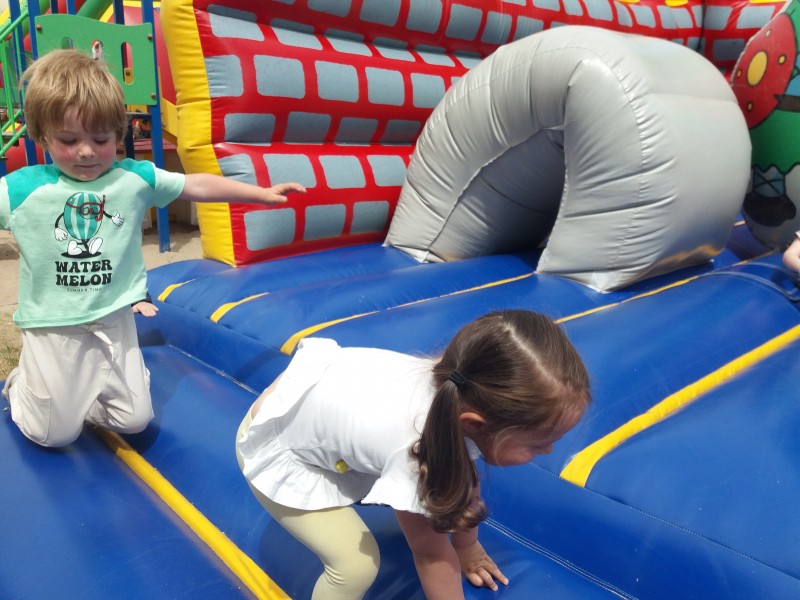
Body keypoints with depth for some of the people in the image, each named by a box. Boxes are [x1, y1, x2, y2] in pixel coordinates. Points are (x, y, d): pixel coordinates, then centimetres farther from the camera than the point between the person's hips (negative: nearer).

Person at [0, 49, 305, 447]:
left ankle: (84, 393, 37)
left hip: (113, 321, 2)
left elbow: (198, 186, -1)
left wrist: (261, 193, -2)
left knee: (135, 421, 10)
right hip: (52, 328, -2)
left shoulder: (136, 179, -6)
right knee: (57, 434, 13)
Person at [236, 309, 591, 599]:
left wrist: (467, 546, 12)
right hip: (276, 449, -7)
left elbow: (465, 479, -2)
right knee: (356, 565, -13)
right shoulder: (416, 447, -40)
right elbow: (430, 553, -22)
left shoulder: (467, 395, -21)